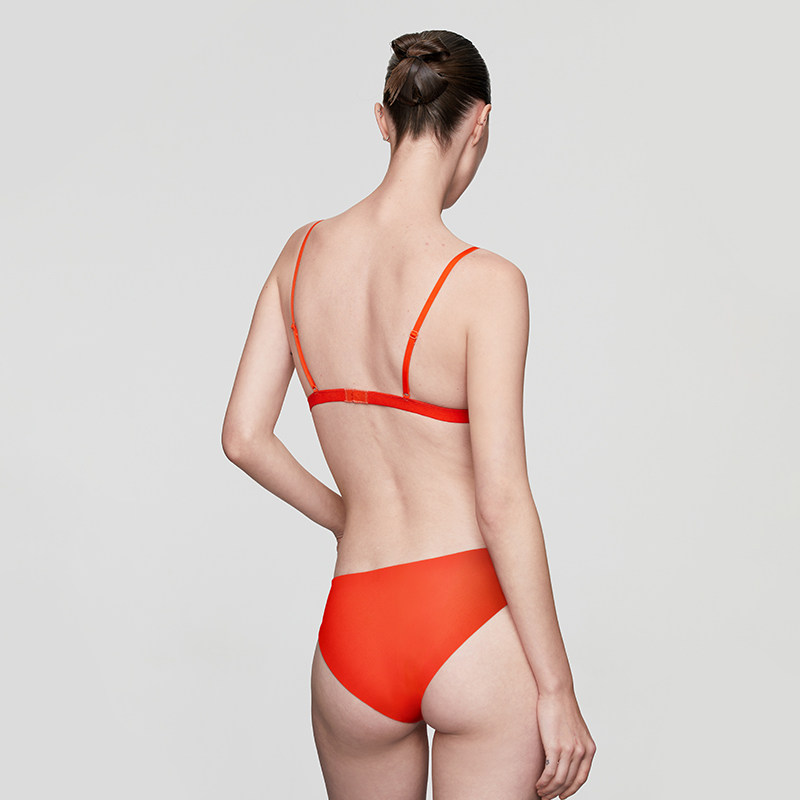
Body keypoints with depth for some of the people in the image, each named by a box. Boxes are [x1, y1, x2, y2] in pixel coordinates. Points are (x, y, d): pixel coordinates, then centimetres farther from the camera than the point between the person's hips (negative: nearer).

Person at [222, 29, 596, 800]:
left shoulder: (304, 252, 3)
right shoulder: (485, 282, -13)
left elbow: (243, 438, 6)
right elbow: (503, 501, -14)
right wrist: (558, 688, -6)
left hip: (355, 632, 5)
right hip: (475, 623, -5)